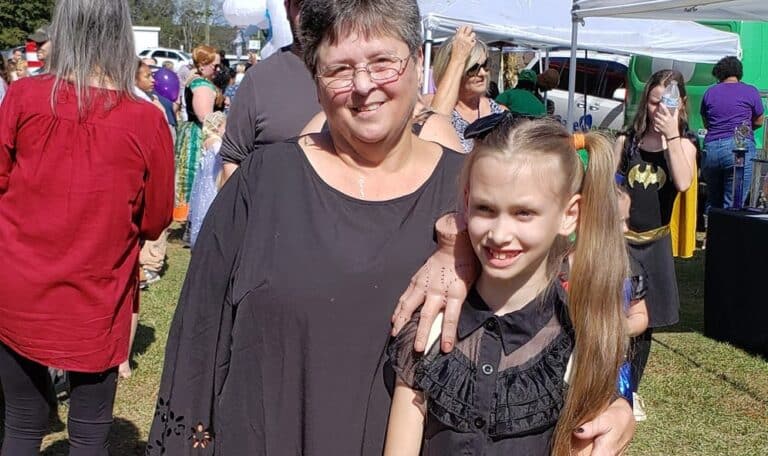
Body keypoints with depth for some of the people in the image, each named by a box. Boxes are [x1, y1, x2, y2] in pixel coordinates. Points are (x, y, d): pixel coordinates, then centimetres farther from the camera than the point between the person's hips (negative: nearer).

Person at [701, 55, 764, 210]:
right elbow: (759, 122, 14)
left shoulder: (709, 92, 12)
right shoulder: (751, 92, 5)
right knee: (732, 205, -3)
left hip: (710, 148, 3)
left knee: (712, 201, 15)